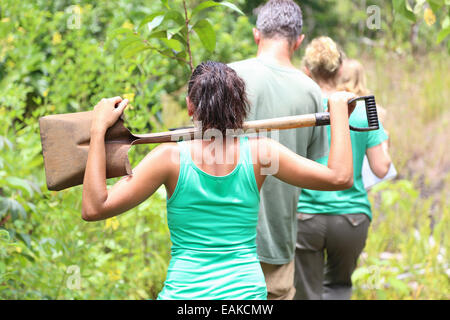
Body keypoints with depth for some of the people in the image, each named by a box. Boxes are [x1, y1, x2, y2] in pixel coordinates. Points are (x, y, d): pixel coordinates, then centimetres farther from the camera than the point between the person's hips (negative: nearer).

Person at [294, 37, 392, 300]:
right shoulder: (363, 112, -3)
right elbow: (381, 168, 0)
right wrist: (381, 139, 17)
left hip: (305, 217, -1)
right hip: (351, 218, 1)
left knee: (308, 293, 9)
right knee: (339, 285, 23)